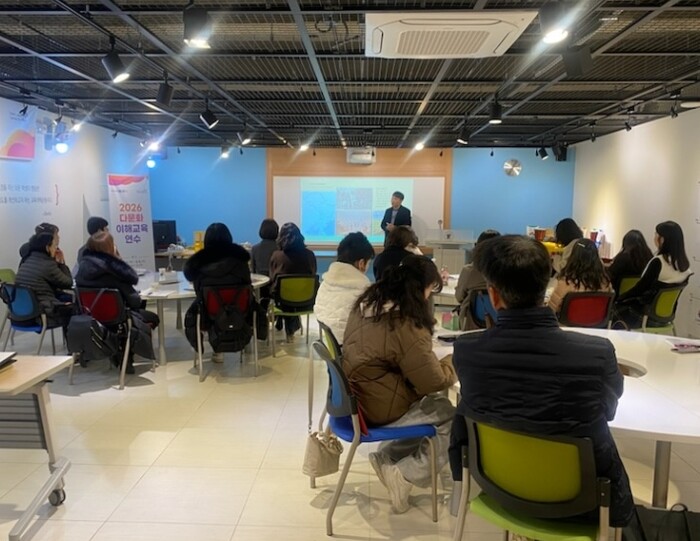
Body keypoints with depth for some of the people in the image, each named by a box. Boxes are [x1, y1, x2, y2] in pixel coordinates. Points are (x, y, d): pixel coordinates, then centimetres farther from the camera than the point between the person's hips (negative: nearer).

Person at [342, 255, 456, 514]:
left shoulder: (366, 304, 0)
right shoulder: (405, 325, -26)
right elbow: (433, 382, -17)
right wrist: (452, 362, 2)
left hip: (356, 396, 9)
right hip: (377, 408, -9)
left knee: (433, 405, 18)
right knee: (450, 416, 3)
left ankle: (387, 457, 16)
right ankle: (405, 474, 3)